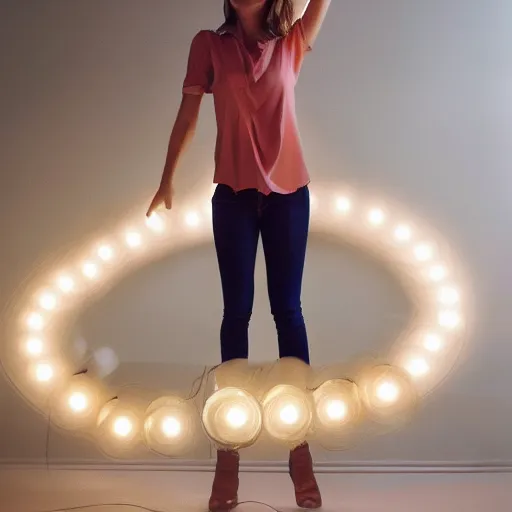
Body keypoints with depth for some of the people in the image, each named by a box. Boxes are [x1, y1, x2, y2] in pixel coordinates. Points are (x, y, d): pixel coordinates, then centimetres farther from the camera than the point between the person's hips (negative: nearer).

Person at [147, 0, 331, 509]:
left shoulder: (292, 42, 7)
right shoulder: (209, 44, 5)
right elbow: (187, 115, 6)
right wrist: (166, 181, 8)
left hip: (288, 191, 1)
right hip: (234, 193, 0)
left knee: (287, 309, 0)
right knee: (237, 310, 0)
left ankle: (300, 444, 5)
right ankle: (229, 446, 5)